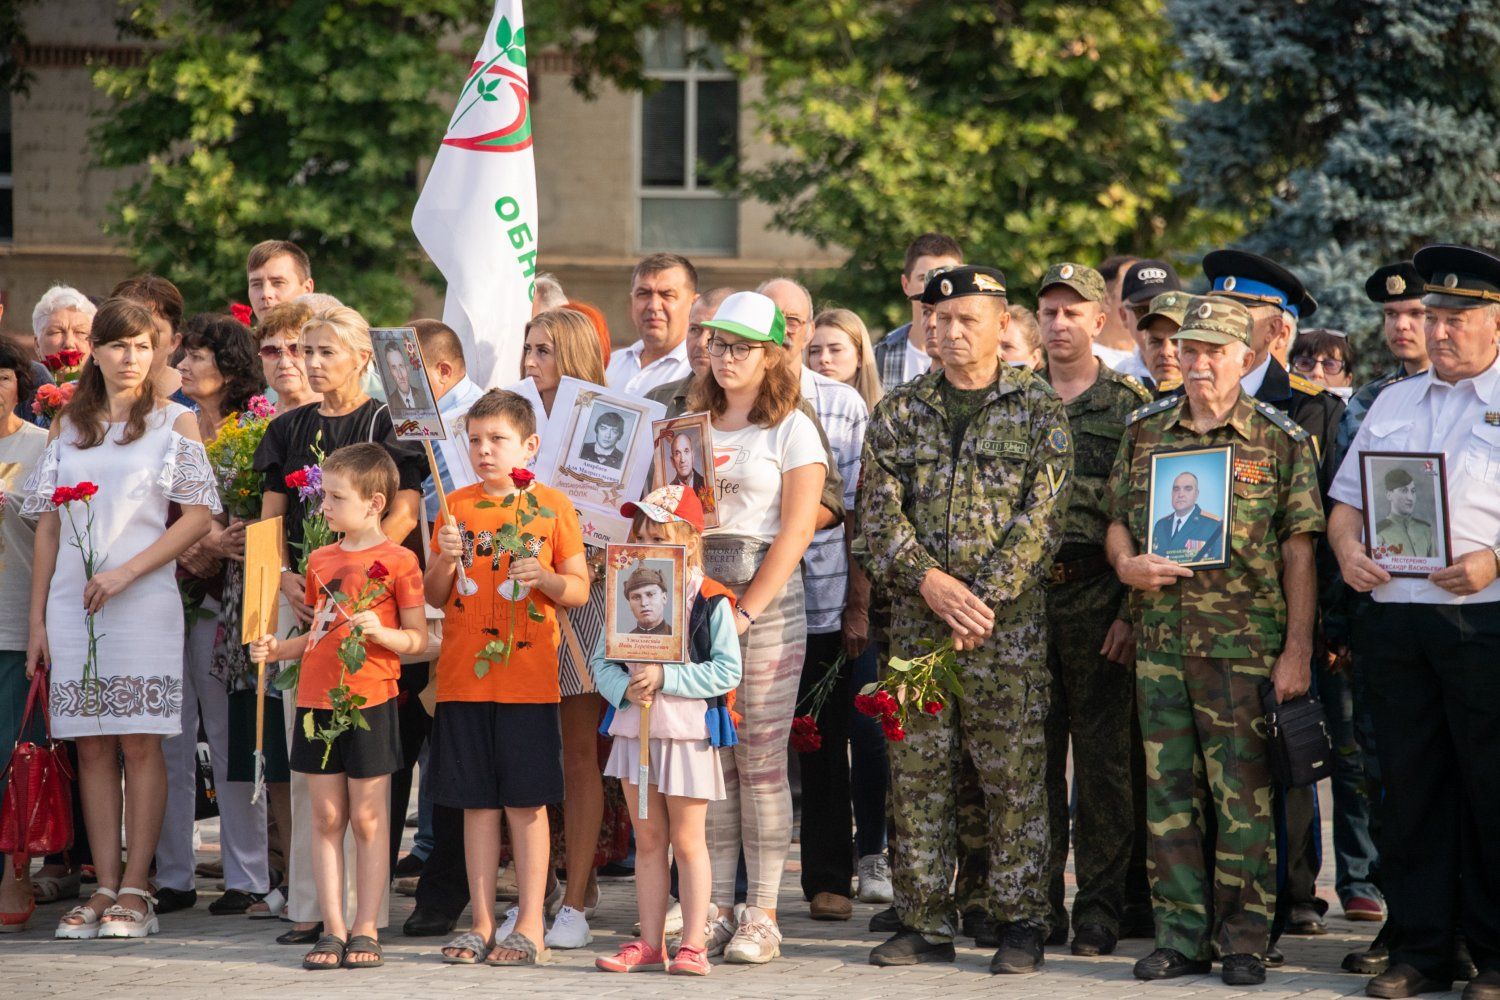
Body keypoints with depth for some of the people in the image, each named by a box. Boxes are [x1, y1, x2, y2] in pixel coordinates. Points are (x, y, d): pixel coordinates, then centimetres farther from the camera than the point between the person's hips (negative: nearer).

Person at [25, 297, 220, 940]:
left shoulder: (174, 423, 5)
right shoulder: (67, 428, 15)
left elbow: (199, 517, -3)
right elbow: (48, 526, 14)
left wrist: (125, 572, -12)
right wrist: (36, 619, 7)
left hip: (143, 602, -3)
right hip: (71, 602, 3)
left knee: (139, 744, -4)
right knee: (91, 747, 2)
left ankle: (135, 890, -2)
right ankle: (104, 887, 5)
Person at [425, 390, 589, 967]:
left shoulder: (552, 506, 2)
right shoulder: (457, 507, 9)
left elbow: (580, 590, 1)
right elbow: (435, 598, 9)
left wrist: (545, 578, -18)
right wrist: (445, 560, -10)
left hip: (528, 677, -3)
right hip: (463, 677, 3)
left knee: (527, 804, -1)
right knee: (477, 804, 6)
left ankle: (529, 925, 4)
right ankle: (483, 924, 12)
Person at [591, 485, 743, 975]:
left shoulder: (711, 602, -7)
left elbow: (727, 671, -13)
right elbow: (601, 661, 6)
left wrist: (665, 677, -19)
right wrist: (624, 688, -14)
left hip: (689, 731, -5)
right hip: (634, 727, 5)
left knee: (687, 841, 1)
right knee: (648, 839, 10)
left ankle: (693, 944, 6)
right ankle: (650, 944, 15)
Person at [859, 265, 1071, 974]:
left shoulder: (1038, 410, 3)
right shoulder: (900, 411, 10)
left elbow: (1040, 517, -5)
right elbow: (878, 513, 3)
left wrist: (981, 598, -13)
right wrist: (930, 581, -12)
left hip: (1010, 623, -3)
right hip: (916, 621, 3)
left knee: (1014, 777, -1)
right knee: (918, 775, 4)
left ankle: (1021, 923, 7)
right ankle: (924, 923, 11)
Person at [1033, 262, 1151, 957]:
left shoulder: (1130, 405, 3)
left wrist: (1132, 609, -9)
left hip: (1097, 595, -3)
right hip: (1022, 593, 3)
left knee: (1103, 758, 0)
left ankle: (1099, 907, 5)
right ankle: (1038, 901, 12)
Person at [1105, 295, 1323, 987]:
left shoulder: (1281, 440, 0)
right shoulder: (1145, 431, 11)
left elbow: (1300, 552, -2)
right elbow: (1117, 520, 18)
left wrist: (1297, 650, -8)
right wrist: (1126, 564, -6)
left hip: (1244, 643, -4)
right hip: (1160, 638, 4)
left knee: (1243, 794, -2)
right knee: (1167, 792, 5)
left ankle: (1244, 941, 5)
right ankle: (1182, 936, 12)